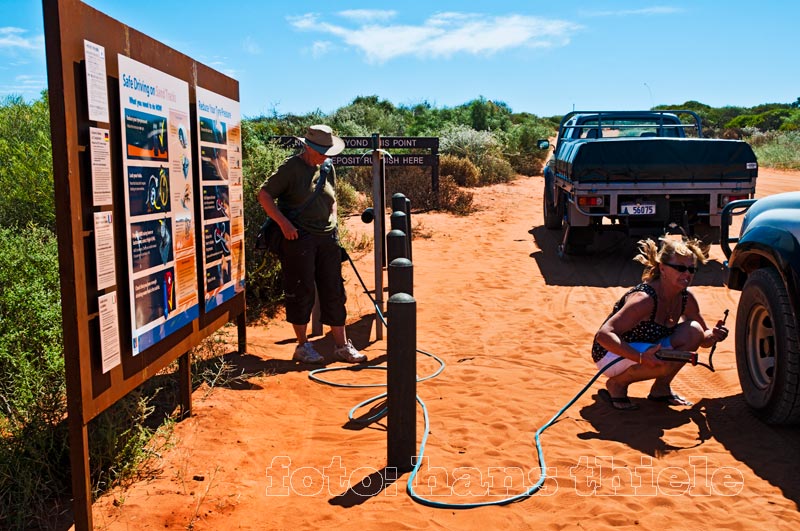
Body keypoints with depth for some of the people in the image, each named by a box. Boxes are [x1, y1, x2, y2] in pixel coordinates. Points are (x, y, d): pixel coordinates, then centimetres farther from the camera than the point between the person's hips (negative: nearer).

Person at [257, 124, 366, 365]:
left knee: (334, 291, 7)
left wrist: (332, 225, 13)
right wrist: (283, 222, -18)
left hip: (327, 238, 6)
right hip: (298, 237, -6)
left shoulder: (328, 168, 13)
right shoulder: (291, 168, -7)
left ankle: (342, 345, 15)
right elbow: (264, 195, -9)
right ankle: (303, 346, 15)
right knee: (301, 291, 1)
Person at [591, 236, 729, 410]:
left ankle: (661, 388, 6)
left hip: (646, 351, 7)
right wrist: (641, 357, -44)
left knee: (693, 331, -10)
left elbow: (702, 339, 10)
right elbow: (603, 335, -36)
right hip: (612, 355, -7)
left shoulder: (686, 297, -5)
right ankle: (617, 384, -6)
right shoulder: (644, 298, -29)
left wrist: (713, 335, -14)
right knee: (666, 360, -31)